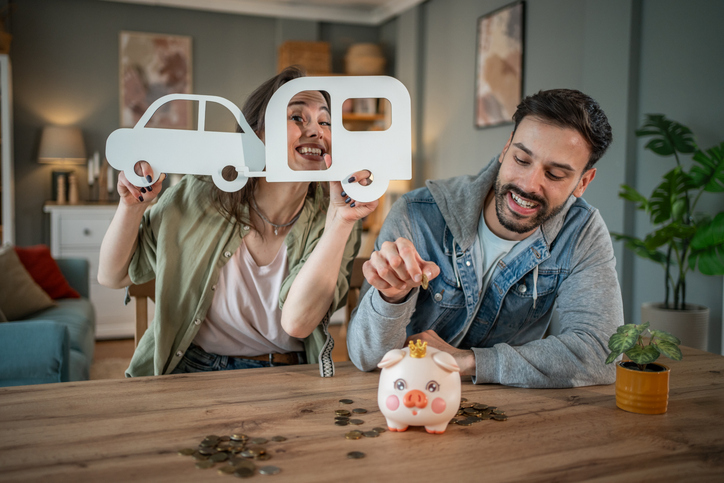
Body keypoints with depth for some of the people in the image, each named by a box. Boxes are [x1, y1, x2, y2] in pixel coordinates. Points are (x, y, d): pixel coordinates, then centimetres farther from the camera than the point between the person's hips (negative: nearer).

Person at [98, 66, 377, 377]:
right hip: (188, 372, 0)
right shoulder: (199, 199, -5)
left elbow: (298, 321, -22)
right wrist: (132, 206, -12)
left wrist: (341, 220, -27)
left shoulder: (329, 223, -7)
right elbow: (112, 276, 5)